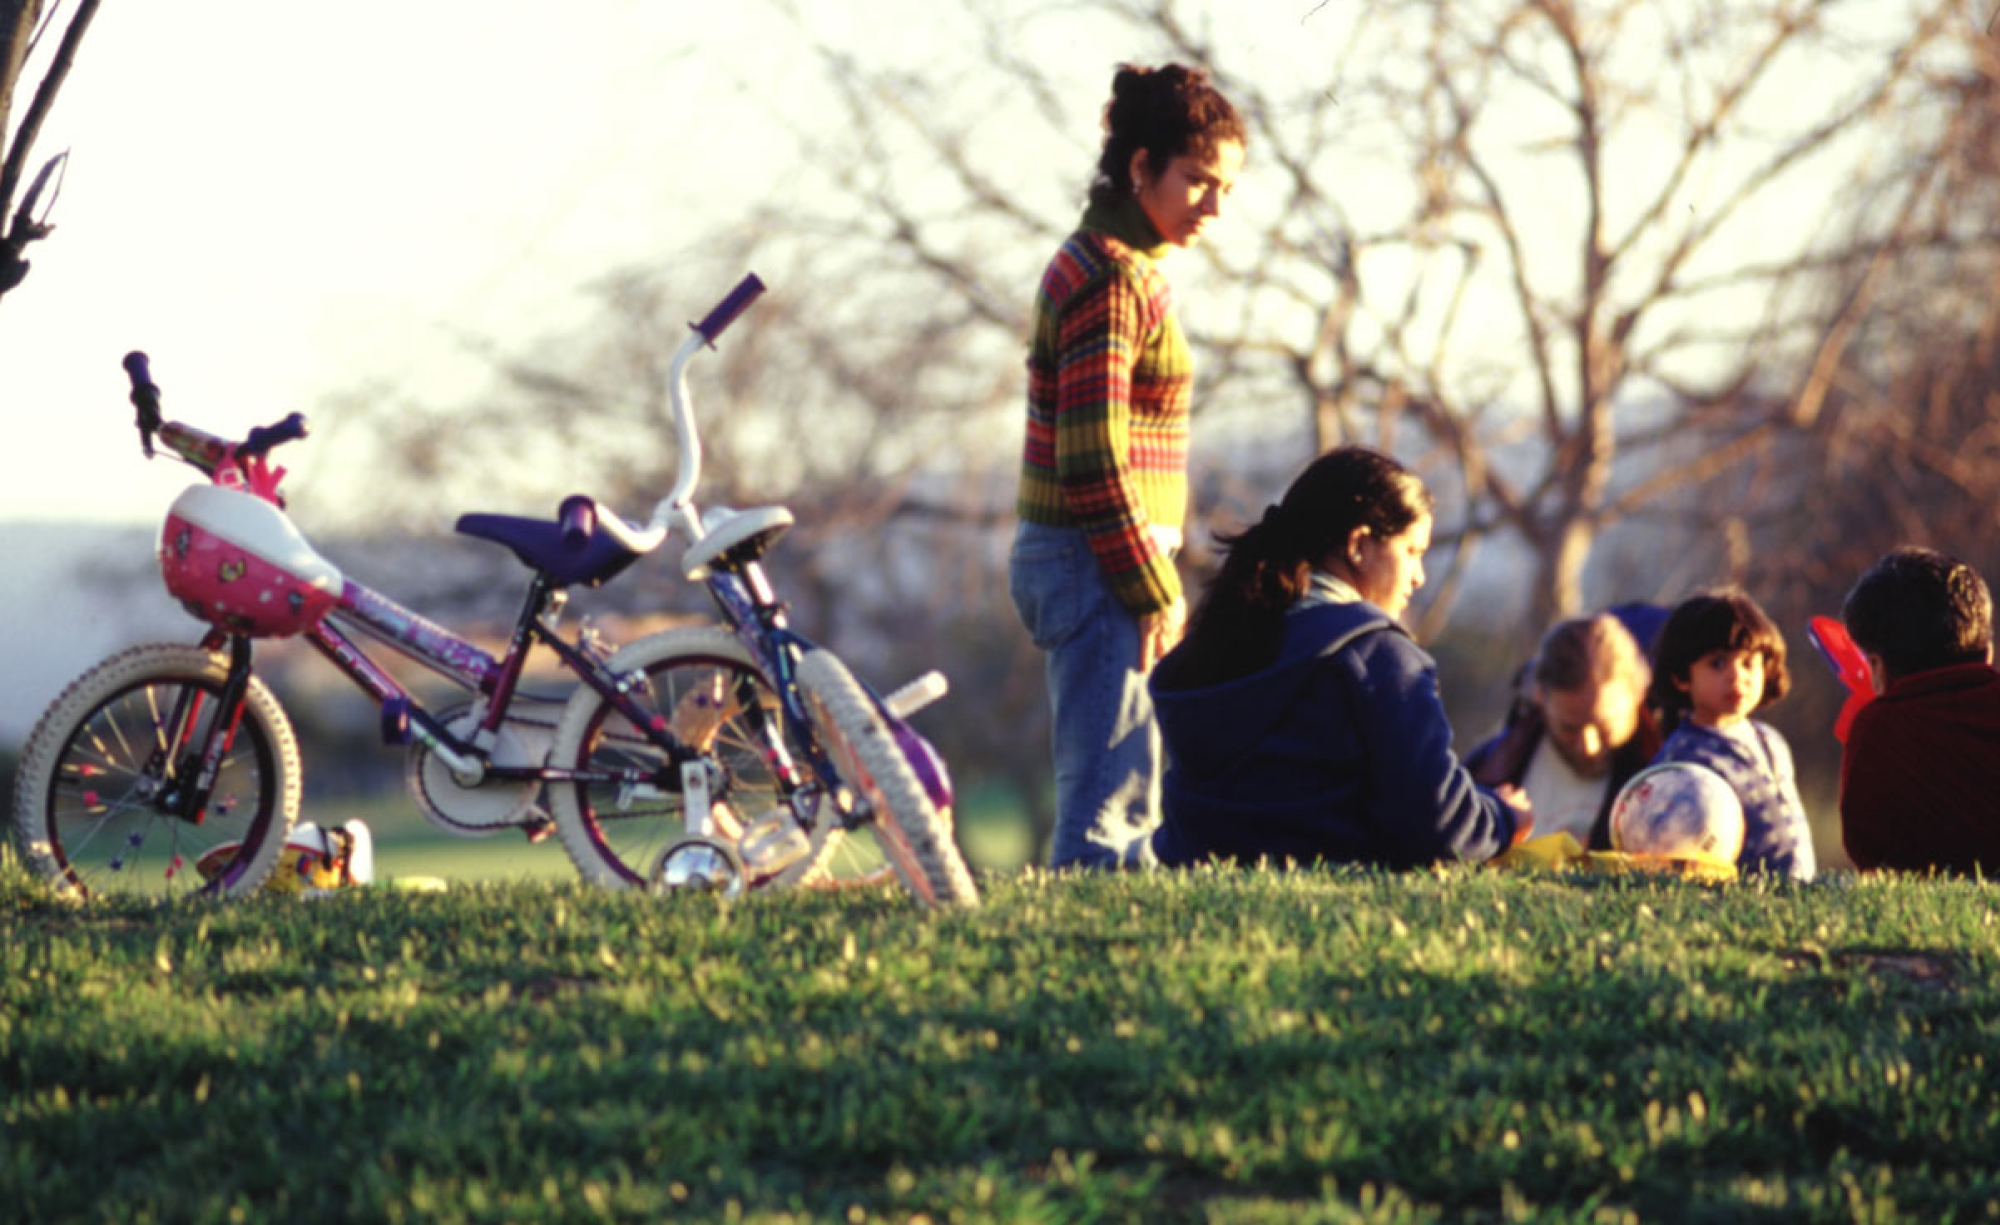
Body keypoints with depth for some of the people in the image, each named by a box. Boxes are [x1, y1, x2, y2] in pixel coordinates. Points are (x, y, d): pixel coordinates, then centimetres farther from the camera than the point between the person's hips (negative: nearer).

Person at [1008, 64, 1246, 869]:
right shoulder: (1112, 281, -15)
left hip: (1085, 564, 10)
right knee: (1110, 793, -11)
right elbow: (1093, 462, -20)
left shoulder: (1119, 269, 17)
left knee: (1130, 796, 14)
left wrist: (1155, 582, 19)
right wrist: (1152, 591, -16)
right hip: (1099, 566, -10)